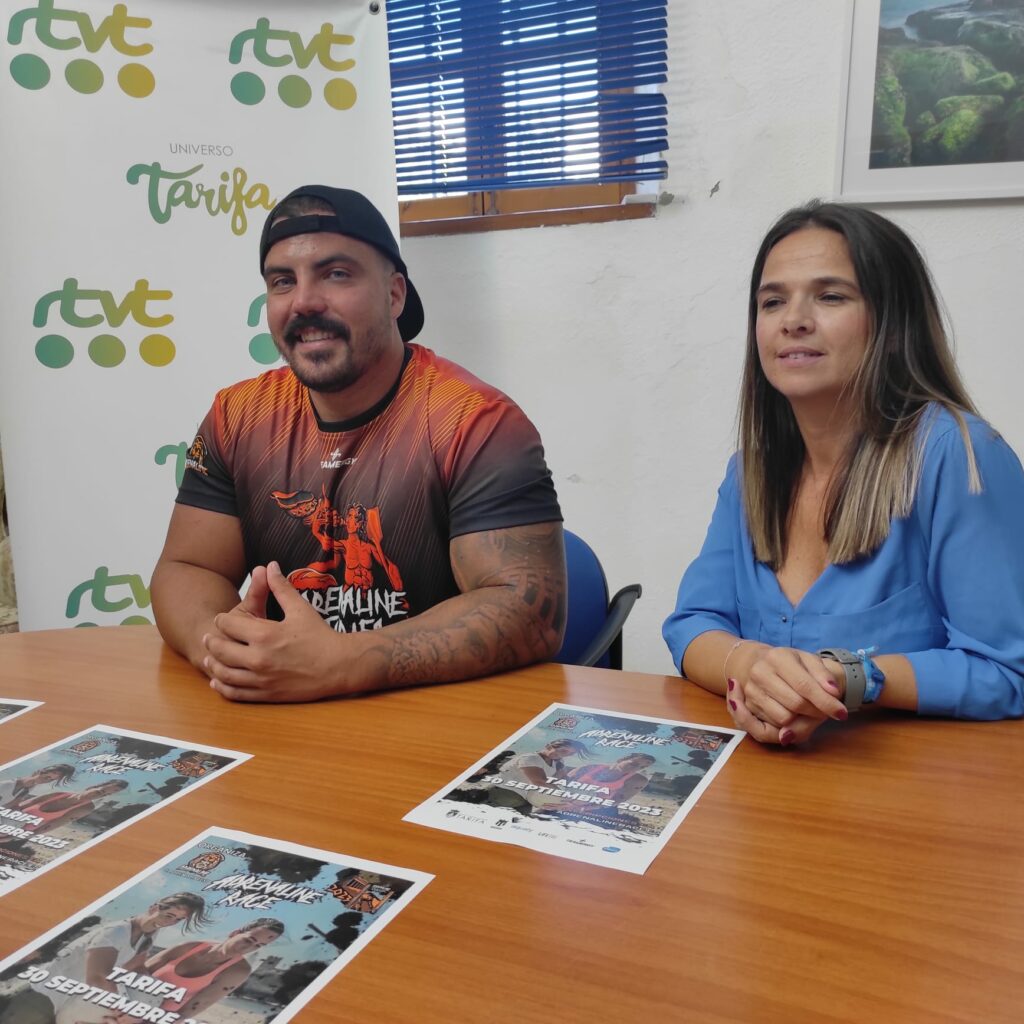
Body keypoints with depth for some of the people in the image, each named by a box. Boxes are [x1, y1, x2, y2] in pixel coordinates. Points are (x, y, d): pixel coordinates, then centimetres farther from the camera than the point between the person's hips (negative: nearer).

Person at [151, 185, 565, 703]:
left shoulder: (477, 424, -15)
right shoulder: (238, 418, 3)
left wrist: (339, 664, -30)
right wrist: (215, 641, -19)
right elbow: (185, 569, 4)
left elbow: (529, 610, -21)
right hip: (280, 717, 5)